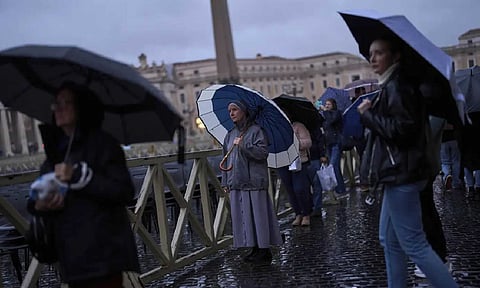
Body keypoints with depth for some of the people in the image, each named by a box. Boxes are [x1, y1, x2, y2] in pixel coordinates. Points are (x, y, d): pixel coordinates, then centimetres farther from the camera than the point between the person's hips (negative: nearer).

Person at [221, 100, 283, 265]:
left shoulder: (256, 130, -3)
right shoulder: (230, 135, 16)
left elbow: (263, 152, -14)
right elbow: (226, 159, 18)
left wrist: (243, 145, -19)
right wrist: (225, 182, 14)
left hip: (254, 181, -6)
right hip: (236, 183, 6)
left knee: (258, 214, -4)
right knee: (243, 216, 7)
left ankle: (264, 251, 5)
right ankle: (254, 249, 17)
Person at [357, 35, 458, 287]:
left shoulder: (398, 86, -14)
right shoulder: (392, 85, 17)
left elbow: (401, 128, -23)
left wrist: (367, 114, -14)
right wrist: (371, 113, 9)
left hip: (401, 174, -11)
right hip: (399, 173, 11)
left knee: (413, 244, -7)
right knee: (390, 240, 16)